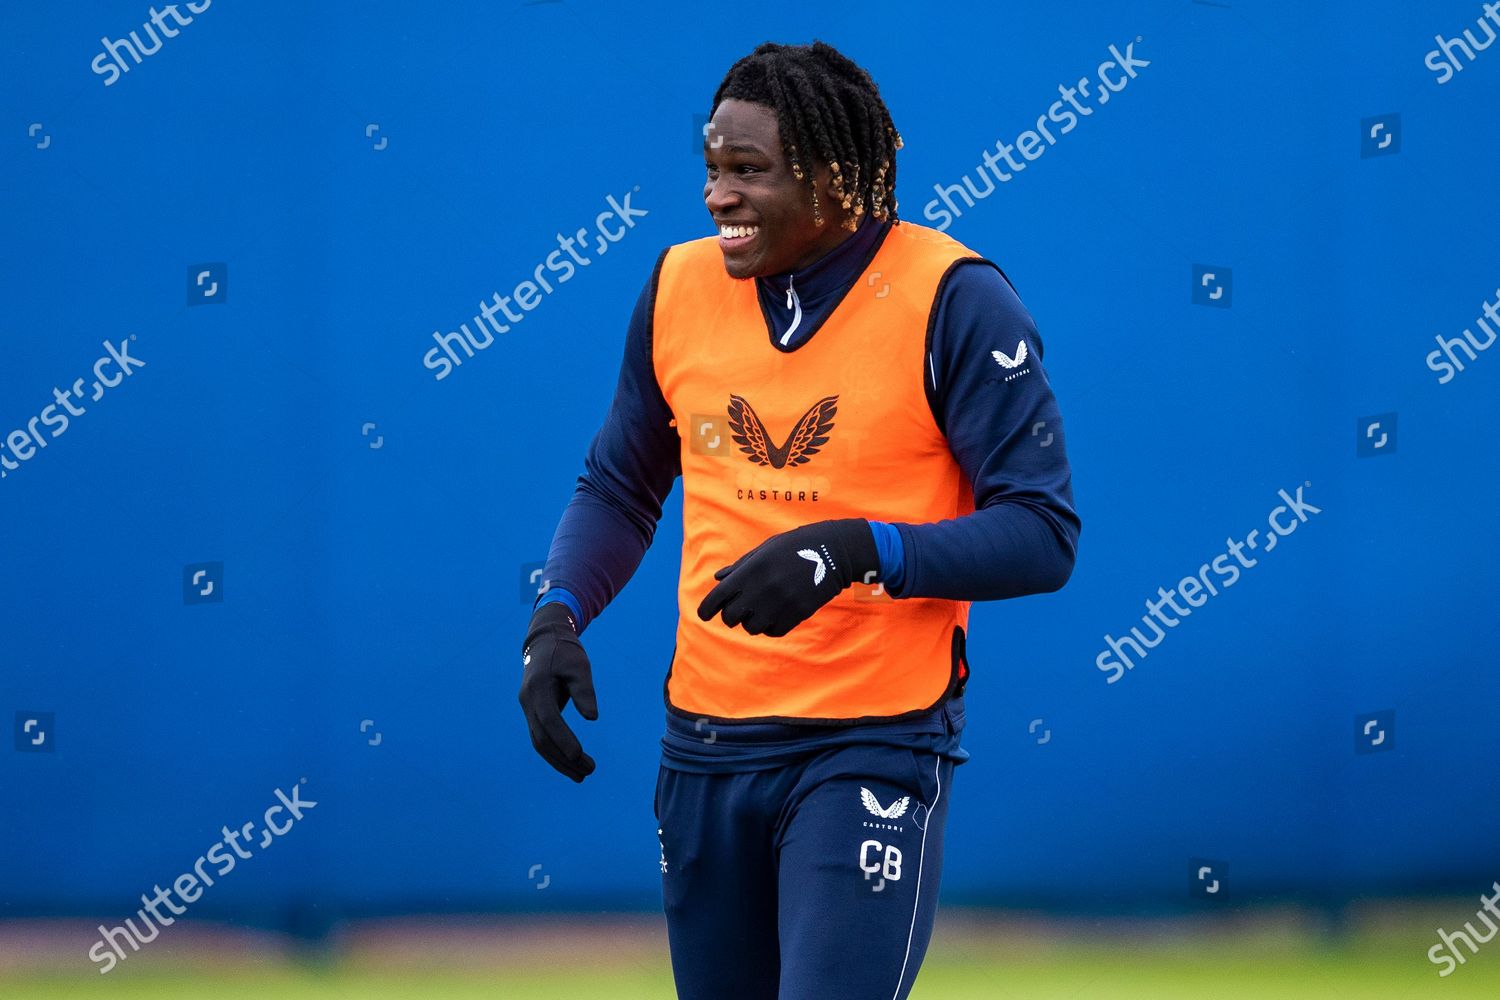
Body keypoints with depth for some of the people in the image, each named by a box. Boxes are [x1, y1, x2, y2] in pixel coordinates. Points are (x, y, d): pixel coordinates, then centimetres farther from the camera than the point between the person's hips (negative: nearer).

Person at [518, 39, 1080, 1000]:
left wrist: (859, 551, -27)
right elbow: (620, 487, 18)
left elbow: (1043, 534, -14)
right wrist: (558, 617, 0)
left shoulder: (951, 300, -11)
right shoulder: (680, 285, 5)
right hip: (706, 739, 5)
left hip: (876, 744, -5)